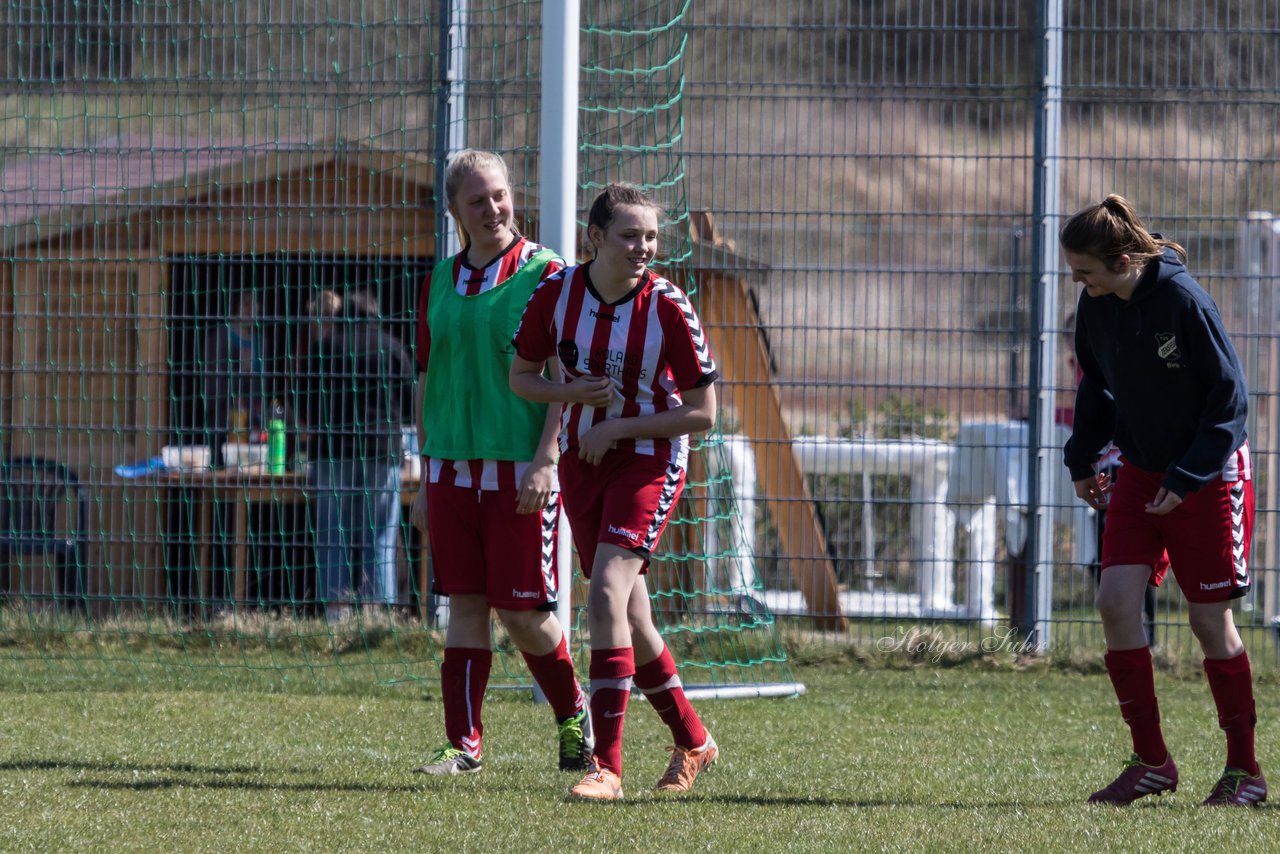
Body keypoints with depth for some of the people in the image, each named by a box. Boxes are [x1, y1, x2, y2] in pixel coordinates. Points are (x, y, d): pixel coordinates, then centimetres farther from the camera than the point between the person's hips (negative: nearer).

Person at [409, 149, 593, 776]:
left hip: (520, 467, -4)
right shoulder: (440, 282, 12)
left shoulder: (545, 274, -3)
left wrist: (545, 460, -16)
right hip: (452, 466, 5)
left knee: (522, 610, -4)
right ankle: (463, 744, 5)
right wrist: (426, 480, 15)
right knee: (464, 603, 3)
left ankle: (573, 714, 20)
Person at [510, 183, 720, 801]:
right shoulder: (556, 295, -7)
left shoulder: (669, 308, -16)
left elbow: (701, 413, -12)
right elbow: (521, 376, 6)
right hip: (580, 460, 5)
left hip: (649, 458, -5)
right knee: (629, 617, 11)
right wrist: (570, 393, -15)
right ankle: (692, 740, 32)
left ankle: (607, 767, -21)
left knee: (607, 592, -21)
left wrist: (617, 428, -18)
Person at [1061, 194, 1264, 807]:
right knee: (1116, 601, -7)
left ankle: (1245, 770, 12)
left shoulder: (1183, 301, -22)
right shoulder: (1096, 308, -3)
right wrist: (1082, 459, 8)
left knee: (1209, 619, -2)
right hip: (1140, 471, 6)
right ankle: (1151, 763, 2)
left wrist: (1188, 478, -19)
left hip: (1209, 477, -6)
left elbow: (1230, 397, -17)